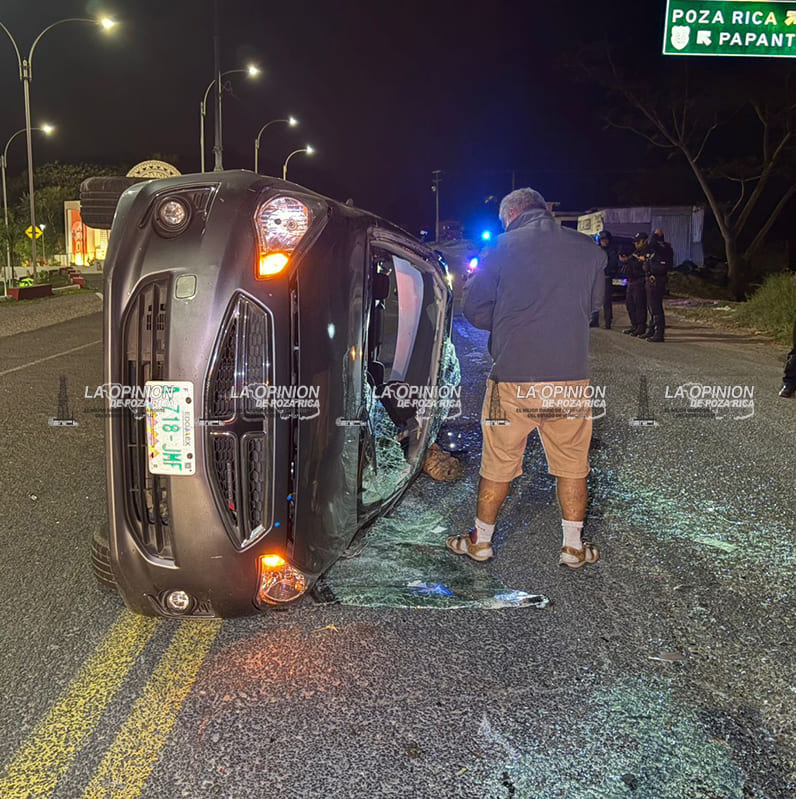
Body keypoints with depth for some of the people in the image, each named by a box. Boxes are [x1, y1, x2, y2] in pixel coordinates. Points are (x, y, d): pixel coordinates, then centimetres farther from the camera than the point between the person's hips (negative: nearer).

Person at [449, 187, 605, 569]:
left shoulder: (504, 248, -2)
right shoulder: (589, 250, 6)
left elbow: (475, 309, 2)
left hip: (513, 378, -2)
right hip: (571, 377, 2)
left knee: (498, 464, 12)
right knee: (572, 464, 16)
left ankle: (480, 541, 27)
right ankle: (573, 546, 26)